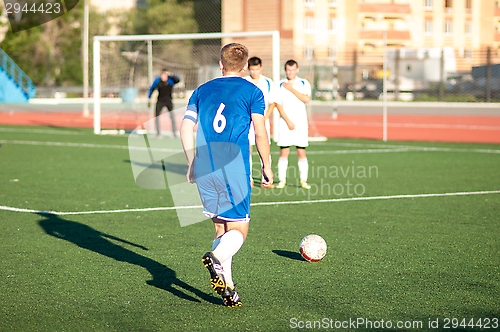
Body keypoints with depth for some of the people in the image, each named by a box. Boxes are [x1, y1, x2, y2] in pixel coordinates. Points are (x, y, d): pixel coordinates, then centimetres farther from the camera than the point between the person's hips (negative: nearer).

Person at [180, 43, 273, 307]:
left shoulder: (202, 91, 15)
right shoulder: (252, 92, 4)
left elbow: (186, 128, 10)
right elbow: (260, 133, -2)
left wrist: (192, 164, 18)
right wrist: (266, 166, 10)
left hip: (204, 168, 4)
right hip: (234, 167, -4)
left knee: (220, 227, 12)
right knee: (238, 229, 0)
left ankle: (227, 287, 4)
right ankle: (217, 257, -31)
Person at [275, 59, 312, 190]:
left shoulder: (304, 83, 4)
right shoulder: (280, 84, 7)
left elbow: (306, 99, -12)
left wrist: (291, 89, -13)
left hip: (301, 123, 0)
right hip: (284, 123, 0)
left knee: (302, 153, 0)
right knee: (283, 152, -4)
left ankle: (303, 181, 5)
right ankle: (282, 180, 1)